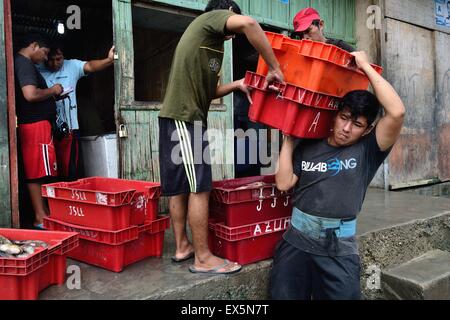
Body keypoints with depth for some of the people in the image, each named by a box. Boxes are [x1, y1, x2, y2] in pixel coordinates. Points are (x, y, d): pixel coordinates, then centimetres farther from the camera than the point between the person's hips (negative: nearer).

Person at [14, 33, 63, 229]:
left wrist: (50, 95, 17)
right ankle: (40, 218, -3)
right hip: (36, 125, -10)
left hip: (33, 124, 10)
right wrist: (52, 90, -9)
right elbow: (30, 94, -24)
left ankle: (43, 213, 18)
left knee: (35, 172, 11)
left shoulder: (21, 63, 20)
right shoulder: (25, 64, -11)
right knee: (38, 172, -8)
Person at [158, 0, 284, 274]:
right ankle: (203, 258, 0)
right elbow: (247, 24, -23)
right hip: (185, 117, -10)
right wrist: (275, 68, -17)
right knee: (199, 188, -7)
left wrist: (237, 85, 10)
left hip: (178, 116, 10)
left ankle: (182, 246, 22)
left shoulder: (206, 39, 27)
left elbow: (207, 91, 22)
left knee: (179, 187, 12)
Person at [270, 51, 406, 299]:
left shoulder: (368, 150, -3)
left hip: (339, 249, -2)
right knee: (284, 296, 6)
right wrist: (289, 136, -2)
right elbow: (284, 183, -4)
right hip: (296, 240, 2)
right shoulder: (307, 146, 5)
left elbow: (397, 112, -17)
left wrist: (365, 66, -11)